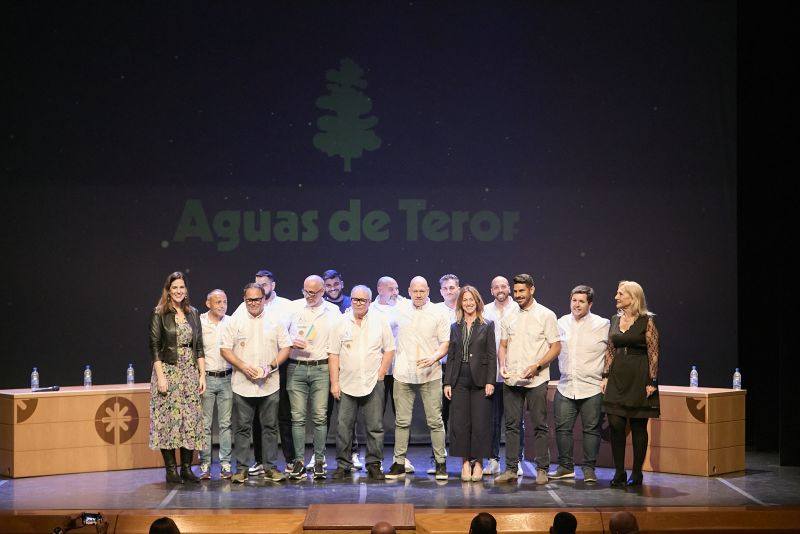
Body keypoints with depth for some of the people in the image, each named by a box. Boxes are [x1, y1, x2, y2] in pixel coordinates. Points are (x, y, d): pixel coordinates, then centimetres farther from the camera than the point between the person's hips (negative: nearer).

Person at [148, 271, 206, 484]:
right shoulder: (160, 314, -1)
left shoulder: (193, 314, 11)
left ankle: (186, 467, 8)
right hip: (168, 371, -4)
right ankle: (171, 469, 1)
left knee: (191, 420, 1)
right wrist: (160, 376, -13)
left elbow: (199, 346, 12)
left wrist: (202, 375, 5)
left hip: (190, 373, 4)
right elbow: (154, 346, -5)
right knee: (168, 419, -5)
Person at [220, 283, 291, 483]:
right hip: (243, 384, -1)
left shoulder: (275, 322, 7)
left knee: (270, 427, 4)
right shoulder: (235, 322, 4)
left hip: (270, 384, 1)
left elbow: (286, 348, 7)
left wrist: (271, 366, -8)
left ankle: (270, 468, 11)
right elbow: (225, 349, 1)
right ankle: (241, 468, 8)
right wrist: (243, 366, -12)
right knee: (243, 427, 2)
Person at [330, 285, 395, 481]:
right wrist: (334, 382, -1)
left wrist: (380, 375, -2)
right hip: (346, 383, 1)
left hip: (373, 383, -1)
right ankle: (343, 465, 11)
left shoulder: (380, 320, 3)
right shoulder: (342, 322, 4)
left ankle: (374, 465, 9)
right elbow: (334, 354, 4)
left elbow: (389, 350, 6)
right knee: (343, 426, 2)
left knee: (375, 427, 1)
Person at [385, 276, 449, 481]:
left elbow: (445, 344, 0)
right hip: (403, 375, 2)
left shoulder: (438, 314, 1)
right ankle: (399, 464, 11)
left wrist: (434, 358, -17)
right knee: (401, 421, 5)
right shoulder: (400, 310, 6)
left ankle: (441, 463, 8)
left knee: (435, 421, 0)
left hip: (430, 376, -2)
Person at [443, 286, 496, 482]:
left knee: (480, 423, -2)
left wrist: (490, 381, -9)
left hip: (480, 379, -3)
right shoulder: (455, 327, 11)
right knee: (460, 423, 1)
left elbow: (492, 355, -1)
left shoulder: (487, 326, 3)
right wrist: (447, 382, 4)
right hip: (460, 380, 3)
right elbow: (451, 356, 11)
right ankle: (466, 463, 9)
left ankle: (478, 463, 6)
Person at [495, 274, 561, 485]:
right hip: (511, 379, 4)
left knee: (540, 426, 0)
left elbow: (556, 347, -3)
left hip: (536, 380, -4)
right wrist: (502, 365, -2)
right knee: (511, 425, 4)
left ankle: (542, 469, 6)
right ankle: (511, 469, 9)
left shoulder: (545, 315, 0)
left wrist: (536, 366, -15)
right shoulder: (508, 316, 13)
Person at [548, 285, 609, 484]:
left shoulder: (603, 325, -3)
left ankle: (589, 469, 9)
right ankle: (565, 466, 14)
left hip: (592, 388, -3)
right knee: (562, 427, 3)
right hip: (566, 387, 4)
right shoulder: (561, 323, 9)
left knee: (591, 429, 1)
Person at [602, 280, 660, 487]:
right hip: (617, 377, 5)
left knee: (638, 427, 2)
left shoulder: (647, 321, -5)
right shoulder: (615, 320, 10)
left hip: (639, 378, -5)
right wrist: (605, 376, 7)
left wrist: (652, 381, -11)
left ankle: (637, 474, 11)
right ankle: (619, 472, 7)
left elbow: (653, 352, -6)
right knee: (615, 424, -2)